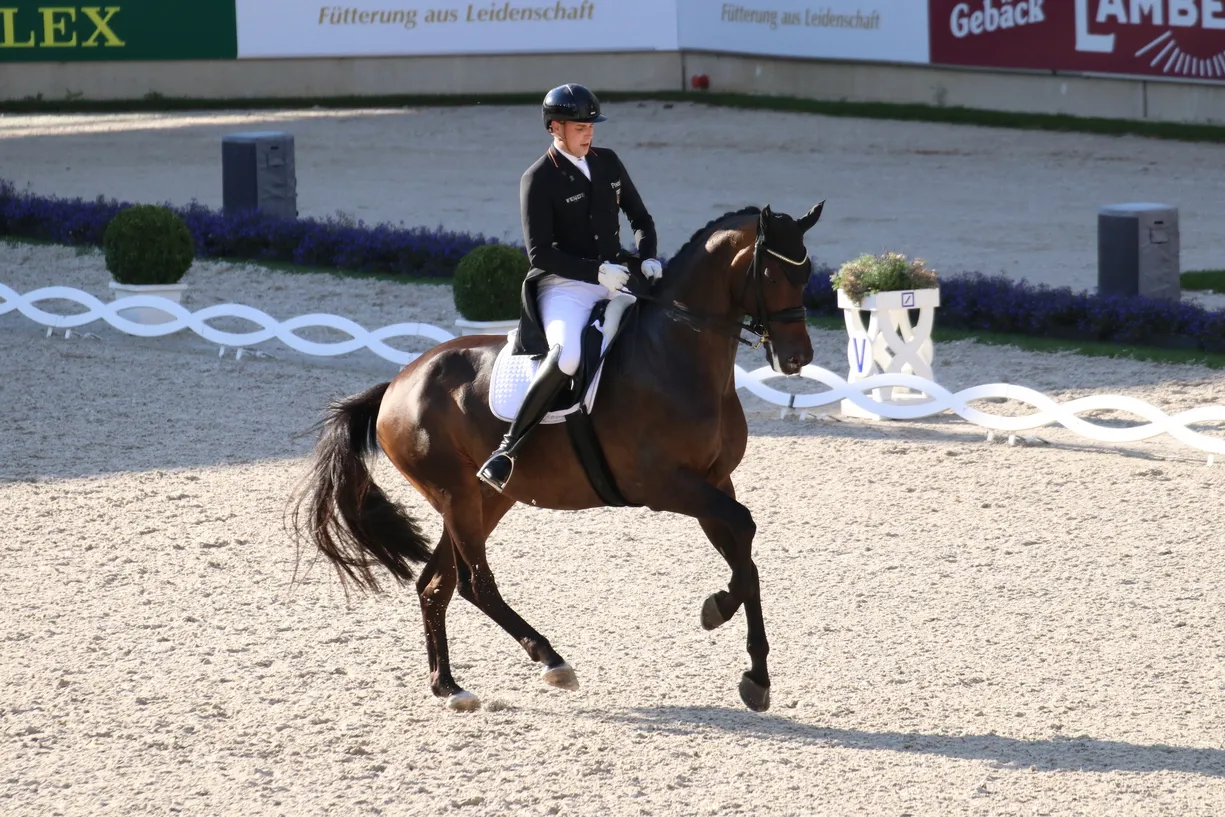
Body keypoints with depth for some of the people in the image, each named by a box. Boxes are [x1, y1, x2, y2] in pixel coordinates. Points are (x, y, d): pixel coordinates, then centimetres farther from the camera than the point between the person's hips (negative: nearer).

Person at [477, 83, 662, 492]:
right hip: (563, 288, -7)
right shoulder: (538, 179, -7)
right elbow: (540, 252, -13)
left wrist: (647, 258, -1)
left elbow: (641, 218, 20)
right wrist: (596, 271, -22)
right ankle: (507, 448, -30)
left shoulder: (607, 163, 12)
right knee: (567, 354, -36)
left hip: (614, 282, 7)